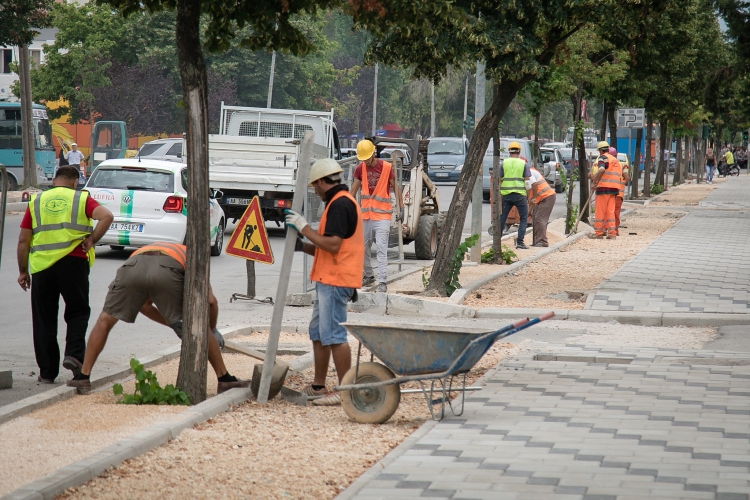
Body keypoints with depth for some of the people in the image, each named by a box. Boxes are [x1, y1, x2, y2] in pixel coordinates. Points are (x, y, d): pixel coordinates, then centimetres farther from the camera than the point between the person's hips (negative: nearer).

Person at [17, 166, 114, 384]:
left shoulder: (36, 202, 12)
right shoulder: (81, 199, 7)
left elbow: (23, 240, 8)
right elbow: (106, 216, -12)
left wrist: (23, 271, 15)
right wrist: (92, 240, -4)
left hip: (41, 265, 2)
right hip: (73, 263, -2)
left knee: (44, 318, 9)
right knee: (78, 312, 13)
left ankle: (47, 371, 9)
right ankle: (74, 353, -9)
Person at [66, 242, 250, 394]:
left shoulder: (142, 251, 47)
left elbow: (143, 306, 41)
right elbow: (210, 301, 22)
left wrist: (175, 324, 42)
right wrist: (213, 331, 37)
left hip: (132, 266, 2)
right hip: (167, 271, -2)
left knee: (104, 321, 22)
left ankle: (83, 377, 19)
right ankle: (225, 379, 21)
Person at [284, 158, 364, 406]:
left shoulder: (339, 204, -15)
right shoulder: (341, 202, 20)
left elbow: (333, 245, -23)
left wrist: (304, 228, -15)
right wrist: (303, 247, 16)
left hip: (334, 280, -11)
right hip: (329, 279, 11)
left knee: (333, 334, -9)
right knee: (318, 332, 16)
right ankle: (318, 386, 23)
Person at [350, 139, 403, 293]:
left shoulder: (387, 167, -6)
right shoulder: (360, 169, 5)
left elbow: (396, 188, 1)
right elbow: (353, 191, 11)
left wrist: (401, 208, -3)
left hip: (382, 215, -5)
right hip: (365, 215, 5)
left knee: (381, 249, -11)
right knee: (363, 248, 11)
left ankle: (382, 282, -14)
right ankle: (368, 276, 29)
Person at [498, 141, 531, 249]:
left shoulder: (504, 163, 6)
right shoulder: (524, 164, 2)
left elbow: (498, 179, 5)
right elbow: (527, 181, -2)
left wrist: (498, 193, 14)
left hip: (506, 194, 2)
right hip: (520, 194, -2)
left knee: (502, 217, 11)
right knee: (523, 218, 6)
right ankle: (520, 242, -4)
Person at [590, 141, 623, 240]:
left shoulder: (603, 157, -3)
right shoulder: (615, 160, 21)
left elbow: (602, 170, -23)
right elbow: (620, 175, 21)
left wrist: (594, 182, -16)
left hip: (604, 187, -7)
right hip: (614, 188, 7)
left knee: (600, 211, -1)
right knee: (610, 211, 8)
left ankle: (599, 232, 2)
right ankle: (612, 232, 3)